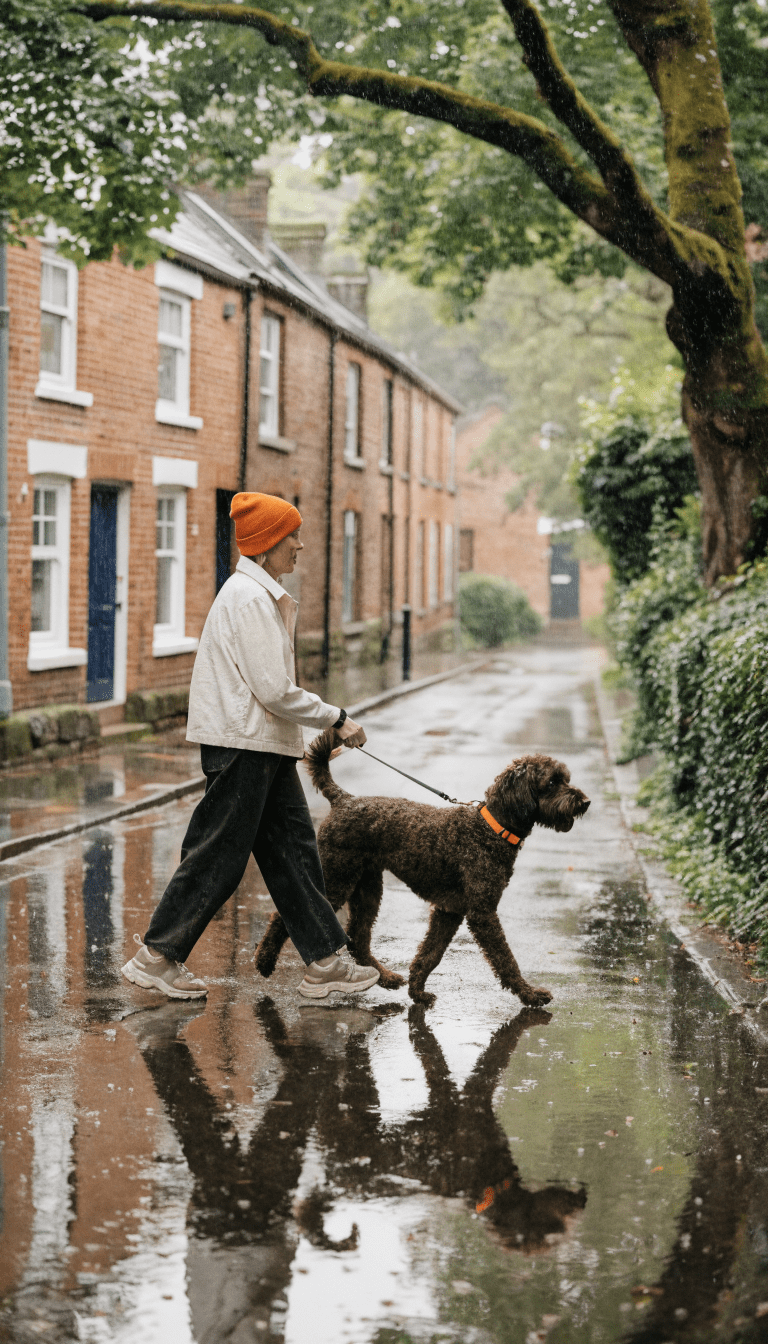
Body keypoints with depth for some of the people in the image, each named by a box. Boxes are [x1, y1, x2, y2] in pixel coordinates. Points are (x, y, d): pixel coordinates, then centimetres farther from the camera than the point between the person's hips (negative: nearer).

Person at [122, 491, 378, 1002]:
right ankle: (156, 957, 7)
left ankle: (326, 961, 12)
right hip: (242, 744, -10)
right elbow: (274, 690, -21)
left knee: (294, 849, 9)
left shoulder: (263, 595, 16)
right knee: (219, 857, -3)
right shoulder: (249, 597, -17)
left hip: (266, 747, 10)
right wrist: (336, 719, -13)